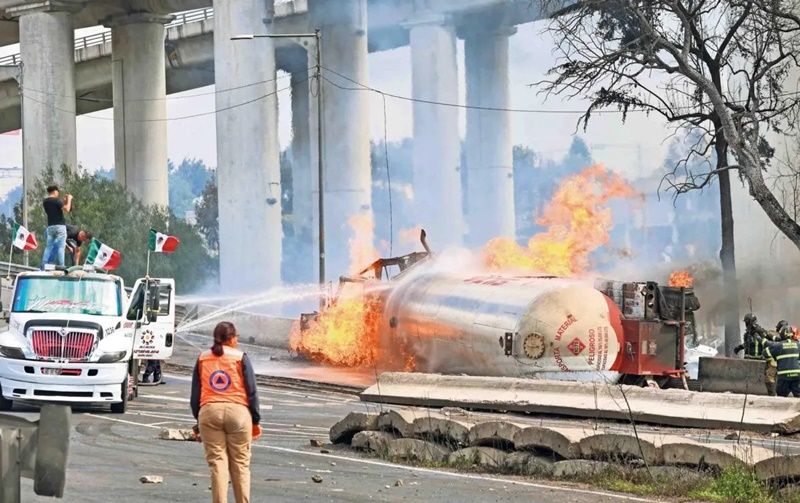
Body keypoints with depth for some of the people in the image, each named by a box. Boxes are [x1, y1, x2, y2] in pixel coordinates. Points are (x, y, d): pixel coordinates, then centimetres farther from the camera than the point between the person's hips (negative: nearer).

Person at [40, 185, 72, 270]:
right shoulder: (56, 200, -10)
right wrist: (69, 199, -3)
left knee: (48, 247, 8)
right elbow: (67, 209, -17)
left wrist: (64, 202, 19)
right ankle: (61, 266, -11)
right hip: (60, 226, -6)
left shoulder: (45, 202, 11)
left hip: (50, 226, 6)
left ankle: (43, 266, 3)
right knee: (61, 246, -6)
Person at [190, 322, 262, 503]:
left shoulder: (202, 359, 10)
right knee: (240, 464, 6)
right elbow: (251, 391, 0)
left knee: (217, 463, 2)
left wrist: (198, 420, 17)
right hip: (238, 412, -2)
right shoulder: (240, 357, 2)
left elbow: (195, 394, 10)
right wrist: (256, 421, 8)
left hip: (209, 413, 2)